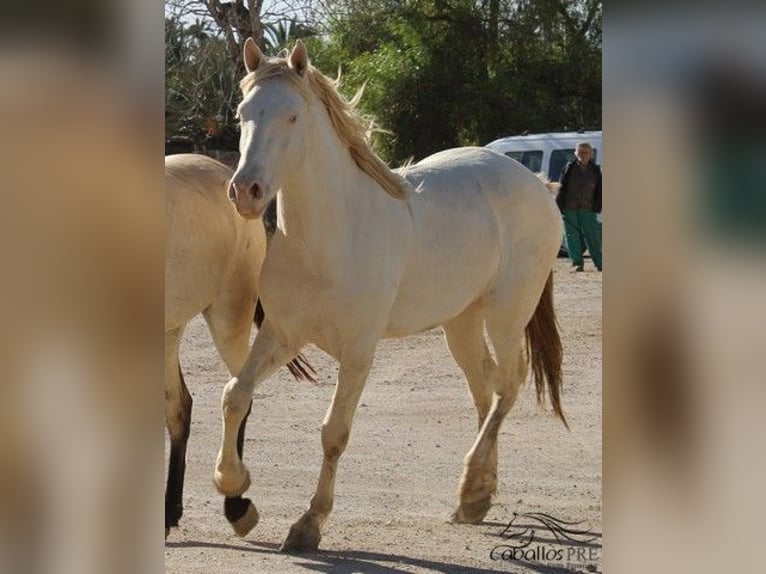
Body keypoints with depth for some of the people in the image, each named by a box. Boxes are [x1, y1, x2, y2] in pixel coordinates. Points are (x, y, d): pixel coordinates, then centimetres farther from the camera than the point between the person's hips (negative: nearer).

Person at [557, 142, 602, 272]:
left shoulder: (595, 170, 8)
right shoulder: (569, 168, 3)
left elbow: (599, 191, 11)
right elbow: (561, 189, 2)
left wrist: (597, 207, 1)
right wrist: (559, 207, -5)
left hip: (587, 209, 1)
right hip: (570, 209, -1)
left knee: (593, 236, 0)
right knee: (573, 236, -2)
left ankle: (600, 263, 7)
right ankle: (577, 263, 1)